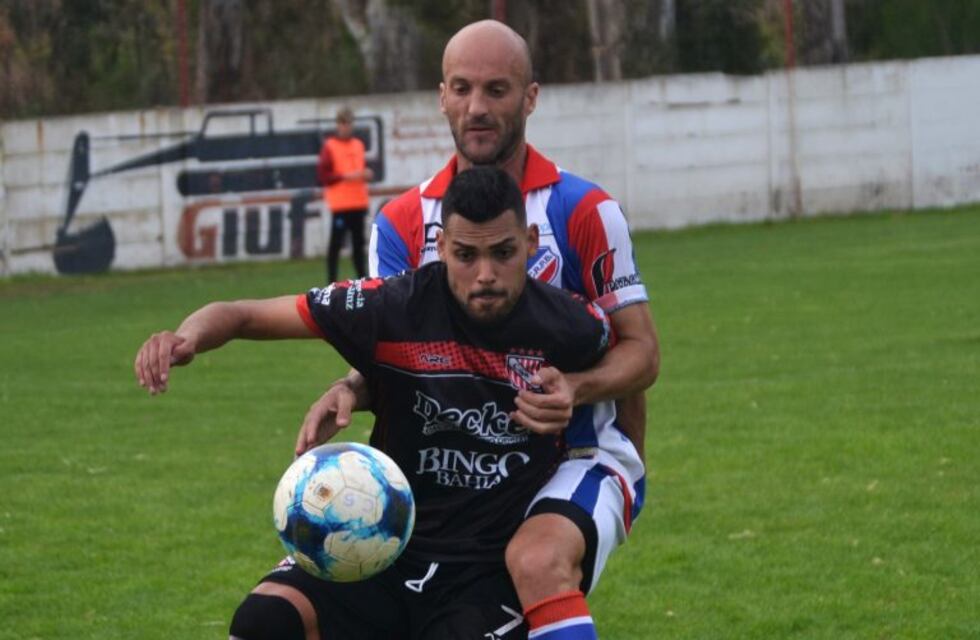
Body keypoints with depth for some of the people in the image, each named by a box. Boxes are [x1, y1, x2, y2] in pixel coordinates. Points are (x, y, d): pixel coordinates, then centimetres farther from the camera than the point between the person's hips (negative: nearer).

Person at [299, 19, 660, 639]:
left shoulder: (584, 211, -5)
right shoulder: (403, 223, 4)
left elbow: (642, 350, -4)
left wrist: (577, 389, -25)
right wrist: (349, 392, -21)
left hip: (577, 458, -4)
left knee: (538, 560, -36)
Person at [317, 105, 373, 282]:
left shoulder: (358, 145, 15)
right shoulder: (329, 146, -5)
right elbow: (322, 175, -10)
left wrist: (366, 173, 4)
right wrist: (345, 176, -18)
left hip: (358, 202, 6)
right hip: (340, 203, -6)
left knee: (359, 241, 9)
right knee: (336, 243, -6)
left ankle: (362, 277, 14)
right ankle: (331, 281, -3)